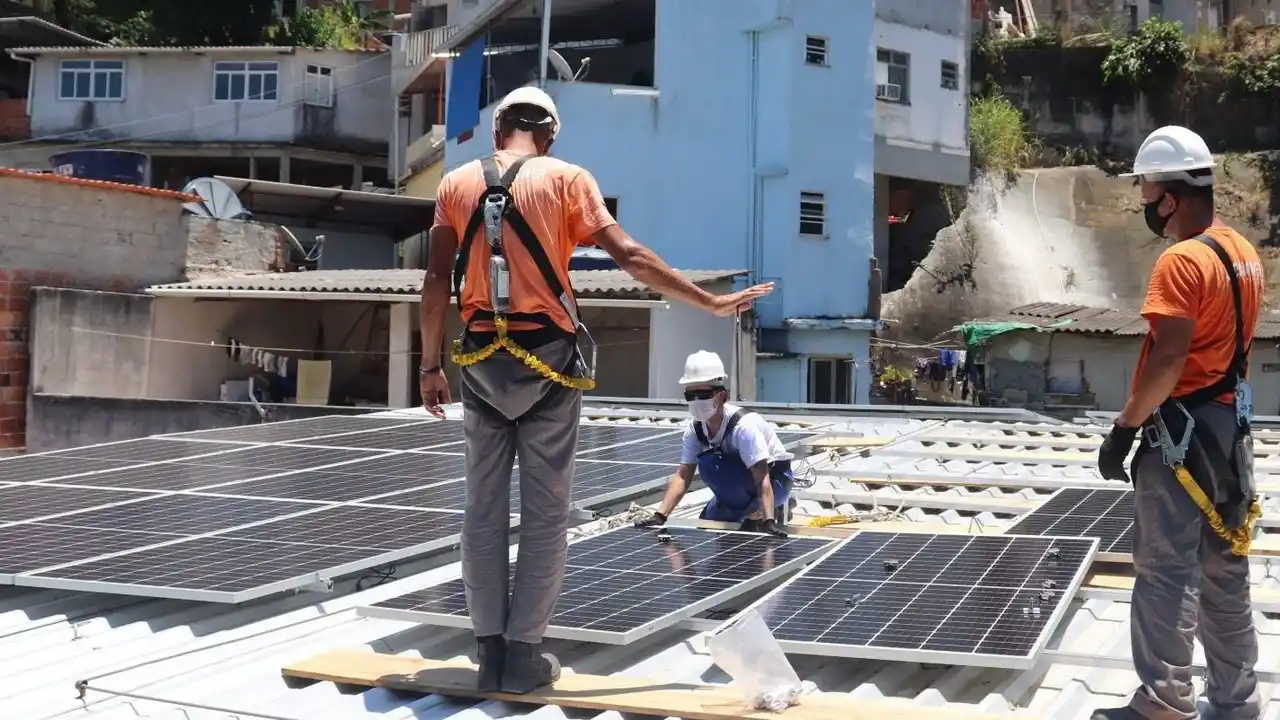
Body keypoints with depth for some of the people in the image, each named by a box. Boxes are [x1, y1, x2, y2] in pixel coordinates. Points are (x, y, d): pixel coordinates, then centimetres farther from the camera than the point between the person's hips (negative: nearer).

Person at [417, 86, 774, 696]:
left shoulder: (456, 183, 7)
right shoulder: (565, 178, -1)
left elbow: (437, 281, 3)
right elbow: (628, 256, -9)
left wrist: (430, 364, 9)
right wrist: (711, 303, -5)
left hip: (481, 358, 3)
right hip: (547, 356, -3)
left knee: (484, 508, 9)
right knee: (545, 510, 5)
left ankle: (491, 652, 13)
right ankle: (523, 656, 7)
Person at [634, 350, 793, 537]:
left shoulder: (744, 425, -32)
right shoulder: (695, 429, -9)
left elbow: (762, 479, -36)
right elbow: (682, 476, -9)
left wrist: (769, 521, -46)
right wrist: (660, 515, -21)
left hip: (775, 478, -8)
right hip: (745, 479, 8)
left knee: (709, 464, -27)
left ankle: (756, 513, -10)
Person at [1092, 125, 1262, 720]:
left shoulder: (1182, 261, -18)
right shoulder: (1243, 253, 11)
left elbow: (1168, 359, -23)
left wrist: (1125, 428, -17)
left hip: (1182, 434, -9)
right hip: (1231, 426, 9)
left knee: (1164, 573, -3)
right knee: (1225, 575, 14)